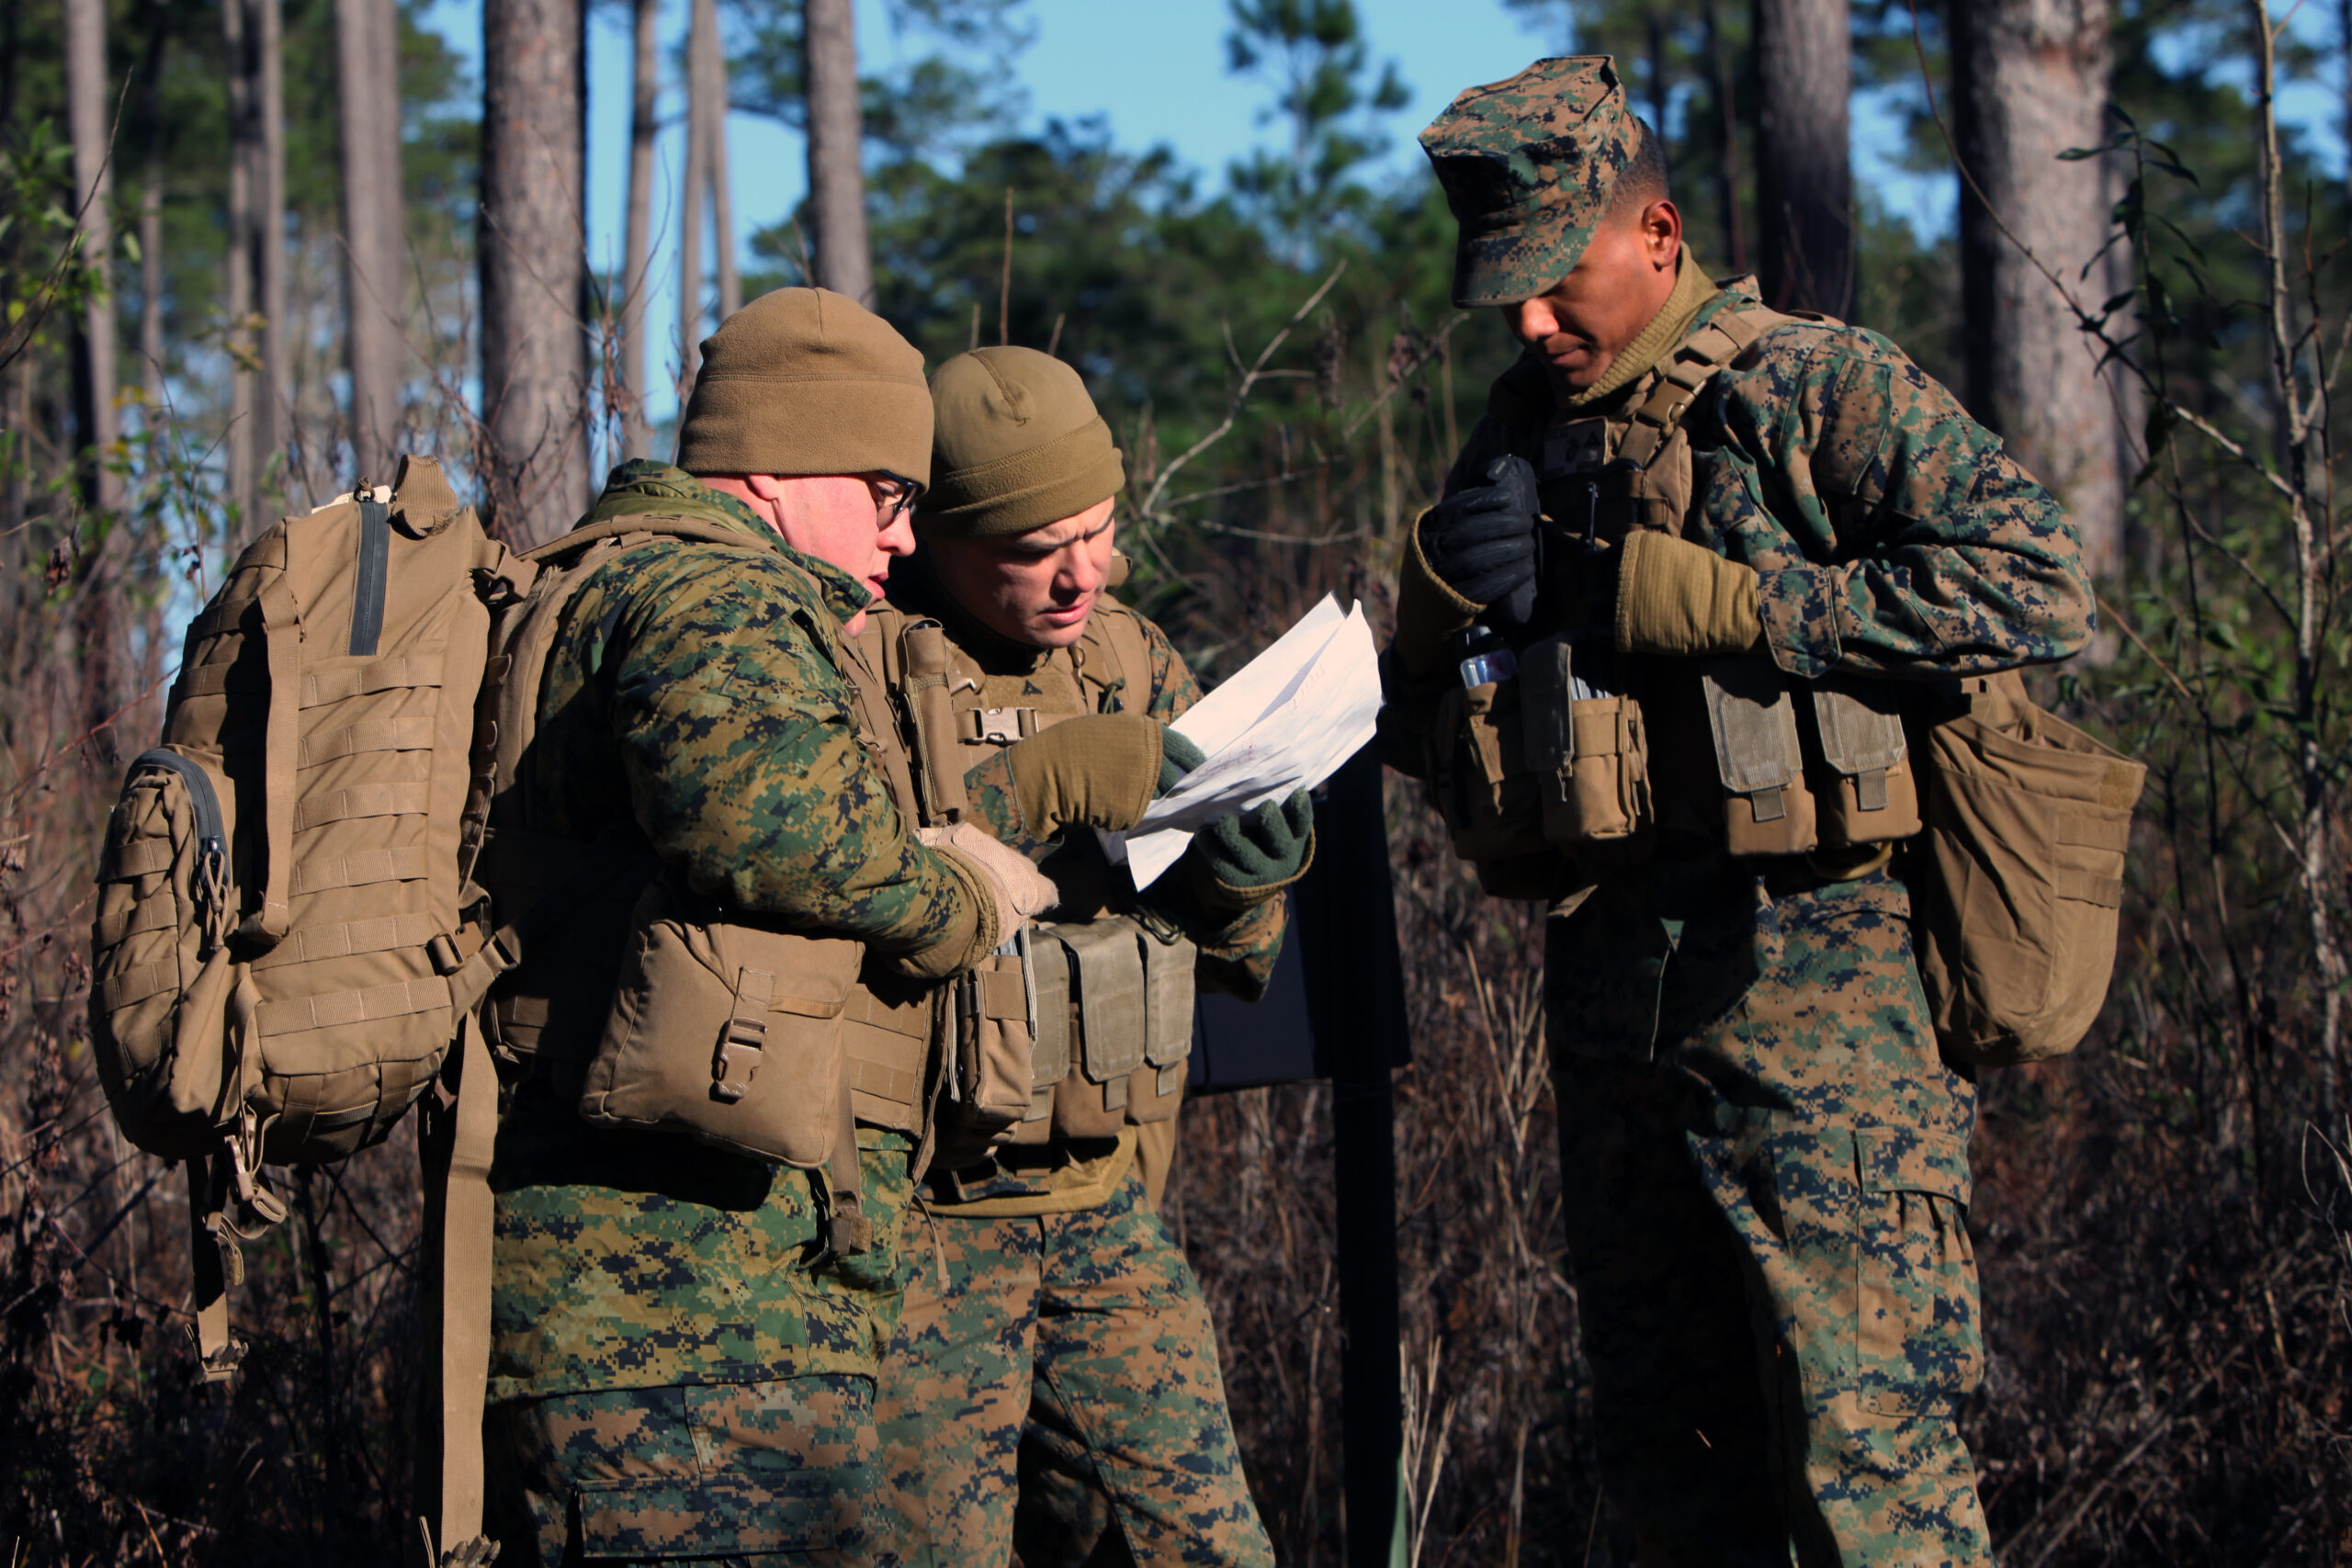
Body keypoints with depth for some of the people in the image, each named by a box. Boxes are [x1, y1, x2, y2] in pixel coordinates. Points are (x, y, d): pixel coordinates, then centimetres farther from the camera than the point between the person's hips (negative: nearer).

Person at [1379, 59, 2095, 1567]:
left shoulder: (1810, 386, -3)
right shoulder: (1521, 435, 17)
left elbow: (2040, 580, -16)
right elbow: (1419, 736, 22)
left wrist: (1709, 602, -16)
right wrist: (1444, 585, -1)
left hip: (1803, 980, -7)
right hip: (1606, 992, 7)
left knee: (1862, 1444, -9)